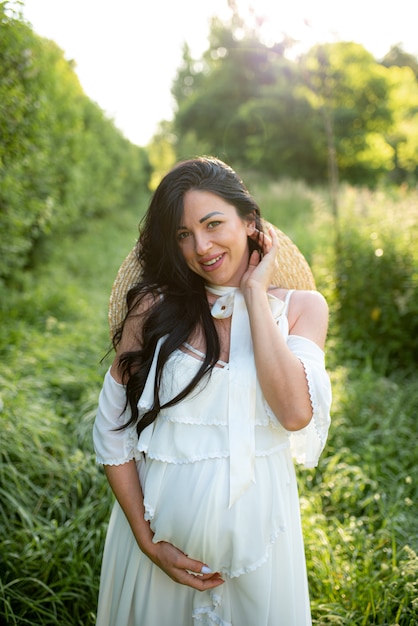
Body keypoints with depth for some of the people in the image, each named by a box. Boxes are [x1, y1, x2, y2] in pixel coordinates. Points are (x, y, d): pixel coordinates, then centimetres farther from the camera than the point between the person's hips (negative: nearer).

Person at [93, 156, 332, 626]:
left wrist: (254, 292, -16)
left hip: (257, 528, 1)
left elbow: (294, 413, -20)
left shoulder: (301, 307, -4)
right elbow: (112, 431, -5)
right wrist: (147, 541, -9)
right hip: (162, 523, 0)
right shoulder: (154, 305, -7)